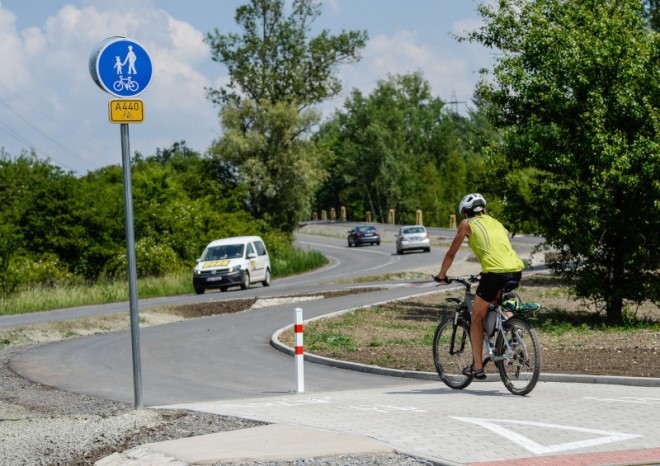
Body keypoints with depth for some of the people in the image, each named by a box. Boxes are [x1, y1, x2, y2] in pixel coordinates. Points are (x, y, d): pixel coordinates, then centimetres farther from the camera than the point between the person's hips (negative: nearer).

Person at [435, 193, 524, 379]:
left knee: (477, 317, 10)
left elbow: (451, 253, 19)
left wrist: (441, 275, 33)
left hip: (495, 272, -6)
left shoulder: (467, 224, 13)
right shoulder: (495, 222, 29)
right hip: (516, 270, 6)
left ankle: (477, 367, 8)